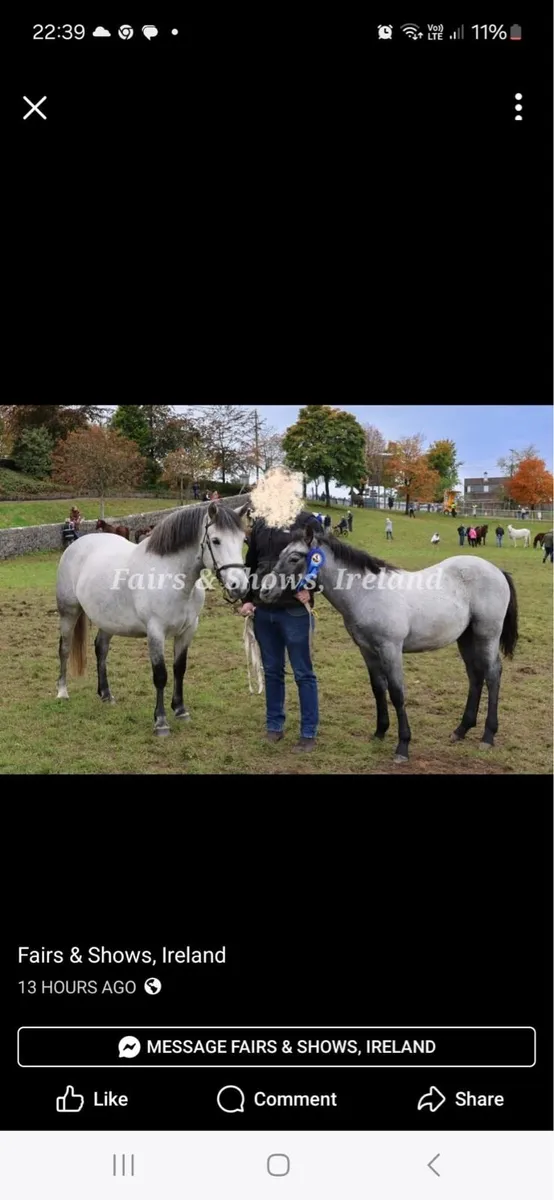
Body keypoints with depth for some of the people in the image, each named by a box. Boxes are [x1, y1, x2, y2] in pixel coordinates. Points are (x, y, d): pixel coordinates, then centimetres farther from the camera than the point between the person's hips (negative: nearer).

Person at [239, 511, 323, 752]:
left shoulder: (307, 523, -4)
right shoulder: (260, 524, 10)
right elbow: (250, 565, 15)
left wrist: (309, 589, -17)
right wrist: (247, 599, 4)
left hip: (296, 610, -5)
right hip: (263, 610, 5)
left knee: (303, 673, 2)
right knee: (272, 671, 14)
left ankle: (309, 733, 10)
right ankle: (274, 726, 26)